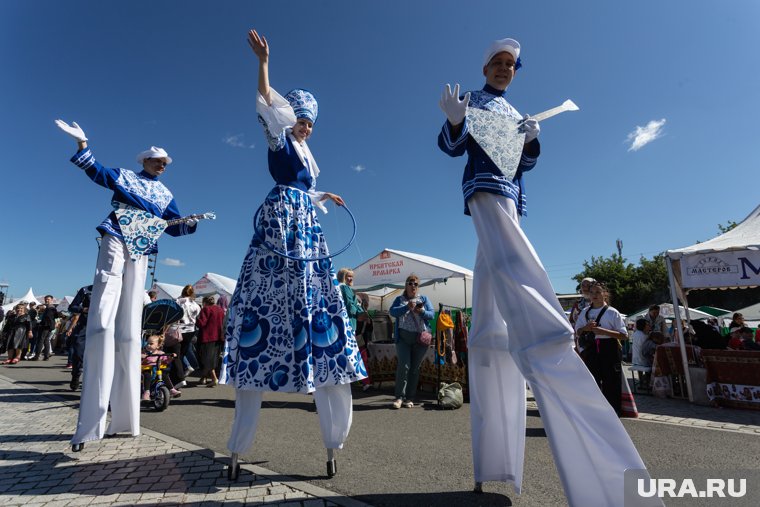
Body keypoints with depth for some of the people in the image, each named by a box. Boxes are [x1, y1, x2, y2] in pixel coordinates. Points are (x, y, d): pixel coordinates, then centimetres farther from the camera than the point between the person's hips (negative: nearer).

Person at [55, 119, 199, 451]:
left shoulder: (166, 195, 21)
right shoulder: (124, 176, 15)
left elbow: (174, 227, 13)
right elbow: (96, 172, 0)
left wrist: (191, 223, -6)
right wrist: (82, 143, -13)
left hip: (140, 254, 4)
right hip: (114, 244, -3)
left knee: (129, 331, 1)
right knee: (102, 323, -16)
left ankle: (125, 418, 6)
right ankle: (90, 423, -15)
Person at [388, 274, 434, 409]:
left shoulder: (424, 299, 13)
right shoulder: (399, 299, 11)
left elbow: (432, 314, 3)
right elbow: (392, 312, -6)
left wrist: (421, 312, -16)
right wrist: (407, 307, -19)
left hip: (420, 337, 1)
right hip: (403, 337, -1)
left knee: (415, 368, 4)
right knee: (403, 366, -11)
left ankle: (409, 398, 13)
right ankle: (399, 397, 0)